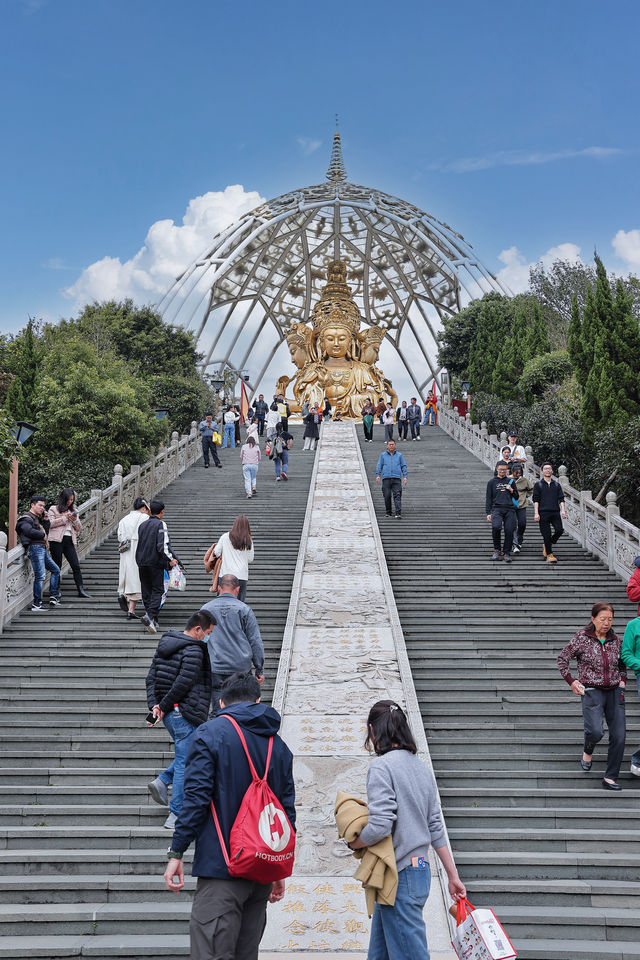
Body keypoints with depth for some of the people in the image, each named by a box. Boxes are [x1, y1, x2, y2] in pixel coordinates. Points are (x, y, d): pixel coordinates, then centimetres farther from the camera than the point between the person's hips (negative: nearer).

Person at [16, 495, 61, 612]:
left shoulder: (36, 518, 24)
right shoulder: (26, 518, -6)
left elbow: (45, 531, 25)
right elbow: (29, 531, -24)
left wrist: (46, 520, 12)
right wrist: (42, 535, -10)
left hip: (42, 549, 10)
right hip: (35, 548, -10)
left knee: (56, 570, 14)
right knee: (40, 575, -13)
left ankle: (53, 596, 15)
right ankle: (37, 604, -11)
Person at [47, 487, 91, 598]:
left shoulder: (72, 511, 22)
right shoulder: (53, 509, 6)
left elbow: (79, 528, 19)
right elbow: (50, 523, -8)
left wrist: (75, 520, -1)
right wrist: (64, 518, -11)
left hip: (69, 541, 4)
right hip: (57, 540, -4)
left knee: (76, 565, -5)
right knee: (57, 566, 1)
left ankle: (81, 590, -6)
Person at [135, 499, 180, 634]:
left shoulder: (142, 525, 13)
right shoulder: (160, 524, -8)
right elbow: (162, 546, -16)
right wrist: (171, 559, -9)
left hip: (142, 563, 6)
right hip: (156, 563, -6)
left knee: (146, 591, 10)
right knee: (158, 590, -3)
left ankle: (153, 621, 13)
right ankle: (150, 616, -22)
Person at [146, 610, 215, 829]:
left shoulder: (165, 644, 14)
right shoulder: (194, 651, -15)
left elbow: (151, 677, 11)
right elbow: (183, 684, -21)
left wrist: (154, 705, 2)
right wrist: (164, 706, -11)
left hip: (169, 712, 9)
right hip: (185, 713, -9)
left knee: (184, 756, 24)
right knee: (185, 762, -2)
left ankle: (162, 781, 7)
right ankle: (176, 816, 0)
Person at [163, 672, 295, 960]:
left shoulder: (209, 734, -2)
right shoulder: (279, 746, 15)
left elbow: (196, 797, -11)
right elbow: (287, 810, 14)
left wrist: (176, 852, -7)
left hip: (221, 868, -6)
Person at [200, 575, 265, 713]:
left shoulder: (206, 609, 7)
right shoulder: (244, 609, 0)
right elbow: (255, 642, 1)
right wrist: (259, 670, 6)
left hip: (215, 669, 1)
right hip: (241, 667, -1)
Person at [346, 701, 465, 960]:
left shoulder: (381, 766, -13)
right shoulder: (421, 767, 12)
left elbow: (380, 827, -21)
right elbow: (435, 828, 14)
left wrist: (354, 843, -1)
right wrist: (453, 876, 18)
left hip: (399, 878, -9)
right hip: (420, 871, 9)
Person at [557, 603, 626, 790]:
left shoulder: (615, 640, 8)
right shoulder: (582, 638, -4)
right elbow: (562, 658, 3)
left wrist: (623, 680, 10)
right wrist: (571, 681, -3)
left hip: (614, 692, 4)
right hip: (592, 691, -4)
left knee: (619, 736, -4)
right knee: (596, 731, -21)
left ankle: (610, 778, 6)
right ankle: (588, 751, 15)